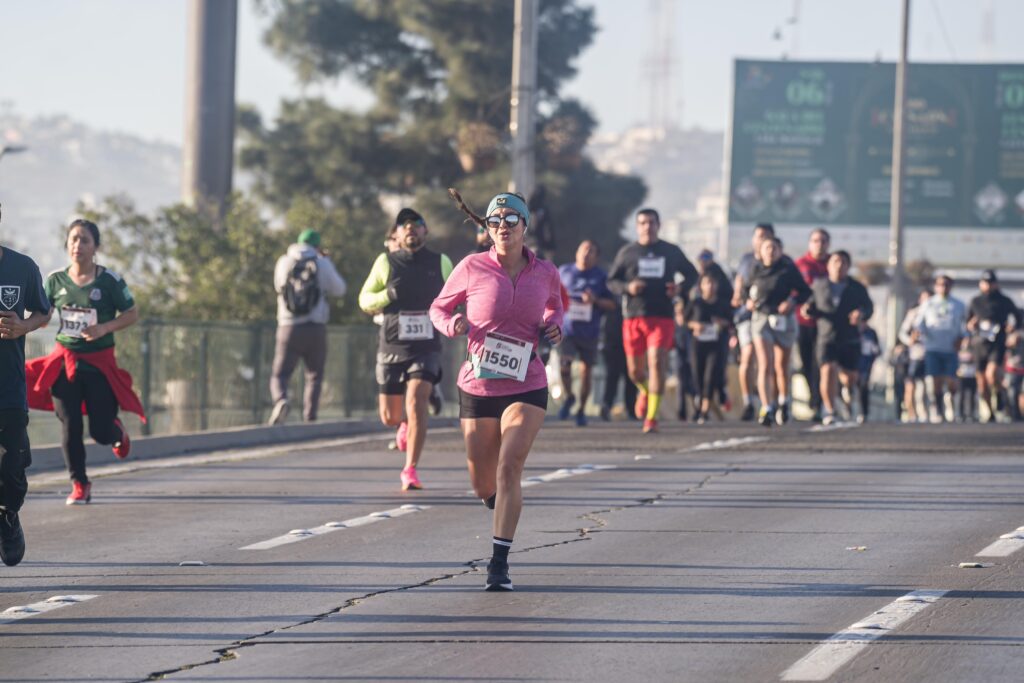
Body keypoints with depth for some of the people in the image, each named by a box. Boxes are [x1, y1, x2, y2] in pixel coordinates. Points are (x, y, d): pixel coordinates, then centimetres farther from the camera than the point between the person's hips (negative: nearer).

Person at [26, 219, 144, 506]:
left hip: (99, 362, -2)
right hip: (64, 360, 2)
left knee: (100, 431, 0)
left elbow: (132, 314, -2)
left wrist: (104, 328, -17)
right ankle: (79, 484, 15)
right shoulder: (55, 280, 0)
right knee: (70, 427, -1)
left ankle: (117, 432, 38)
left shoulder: (109, 280, -8)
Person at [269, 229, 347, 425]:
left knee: (280, 374, 2)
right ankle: (310, 418, 5)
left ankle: (281, 400, -29)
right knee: (314, 376, 17)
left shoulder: (284, 262, 6)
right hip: (315, 328, 0)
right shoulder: (322, 264, 1)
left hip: (289, 328, 0)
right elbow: (339, 289, 14)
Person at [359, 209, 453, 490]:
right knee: (390, 417, 6)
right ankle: (405, 426, 44)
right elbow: (365, 300, 6)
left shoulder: (441, 263, 5)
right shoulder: (386, 262, 2)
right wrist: (387, 295, -14)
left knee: (417, 404, -21)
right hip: (391, 348, 1)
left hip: (426, 348, -1)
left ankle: (410, 470, -15)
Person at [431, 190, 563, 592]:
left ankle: (499, 564, -19)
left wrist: (555, 327, 2)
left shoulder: (545, 273, 1)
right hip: (478, 388, 1)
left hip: (527, 388, -1)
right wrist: (451, 325, -15)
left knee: (509, 467, -20)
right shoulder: (472, 268, -5)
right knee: (483, 485, 8)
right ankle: (501, 504, 48)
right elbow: (439, 307, 8)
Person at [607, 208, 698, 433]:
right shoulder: (627, 253, 7)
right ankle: (645, 391, 44)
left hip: (662, 317, -1)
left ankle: (652, 417, -13)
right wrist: (627, 288, -11)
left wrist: (680, 288, -2)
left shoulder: (671, 252, 9)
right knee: (635, 370, 6)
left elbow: (691, 274, 19)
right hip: (633, 318, 1)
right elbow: (611, 281, 11)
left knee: (656, 362, -17)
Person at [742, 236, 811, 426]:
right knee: (765, 366, -14)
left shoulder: (788, 269, -6)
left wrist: (792, 301, -17)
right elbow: (745, 288, 19)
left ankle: (783, 402, 36)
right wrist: (748, 299, 0)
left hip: (783, 320, 0)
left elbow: (805, 291, 0)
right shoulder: (755, 269, 1)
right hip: (760, 318, 0)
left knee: (781, 367, 12)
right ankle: (767, 409, -20)